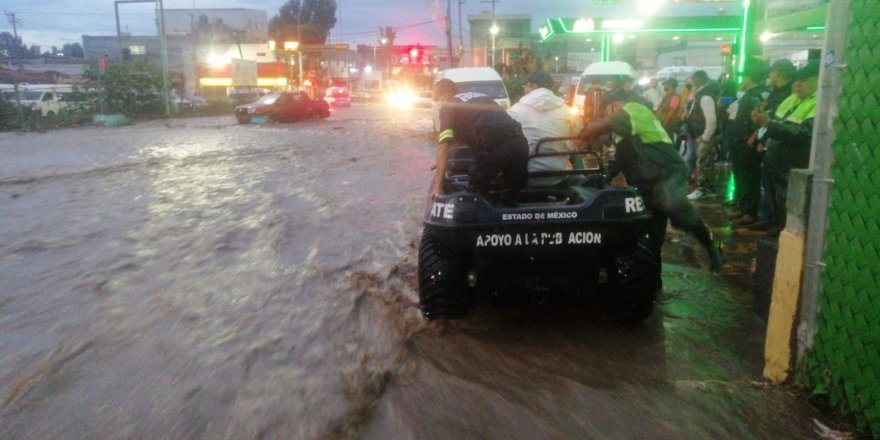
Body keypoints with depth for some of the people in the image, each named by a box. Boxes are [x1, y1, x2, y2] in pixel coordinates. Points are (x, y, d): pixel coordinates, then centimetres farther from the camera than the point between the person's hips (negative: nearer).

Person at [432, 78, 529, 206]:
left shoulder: (448, 105, 14)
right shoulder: (480, 96, 35)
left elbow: (443, 146, 3)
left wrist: (438, 185, 1)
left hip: (492, 145, -7)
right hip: (519, 142, 7)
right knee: (510, 199, 22)